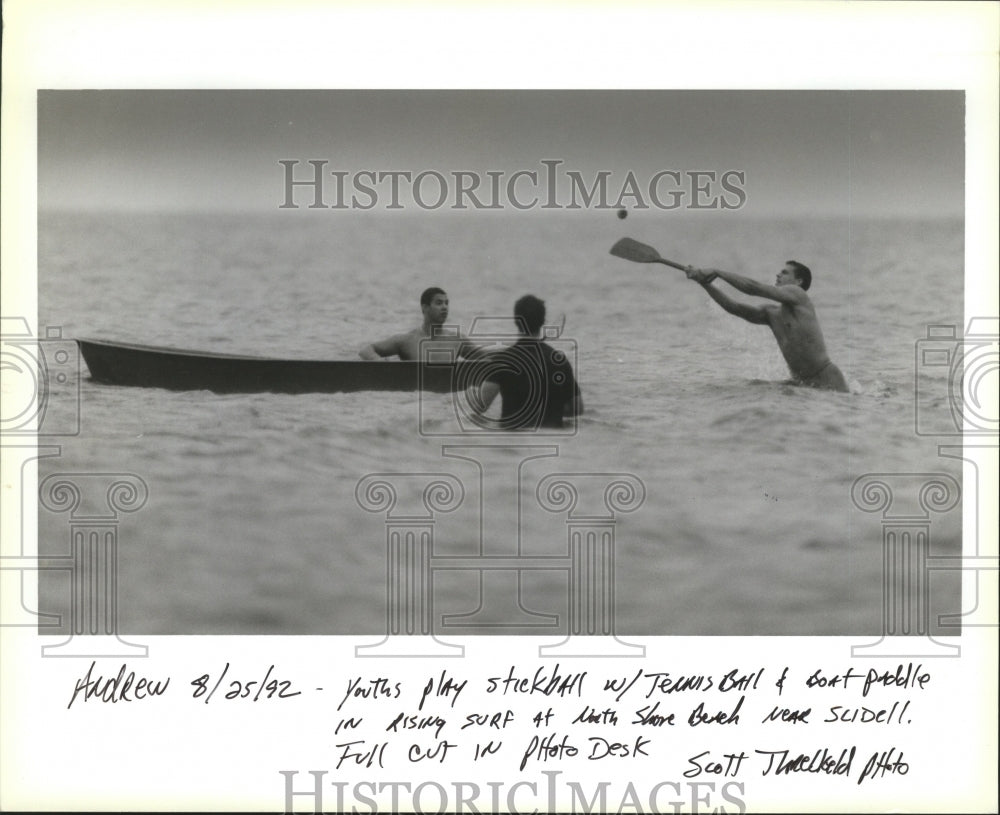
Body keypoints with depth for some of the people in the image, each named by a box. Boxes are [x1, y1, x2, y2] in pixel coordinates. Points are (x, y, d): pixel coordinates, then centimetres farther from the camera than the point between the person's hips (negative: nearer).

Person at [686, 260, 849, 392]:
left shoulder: (798, 296, -8)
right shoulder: (771, 313, 13)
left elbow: (753, 288, -13)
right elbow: (733, 307, 8)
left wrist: (717, 272, -11)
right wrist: (705, 283, -1)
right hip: (799, 382, 7)